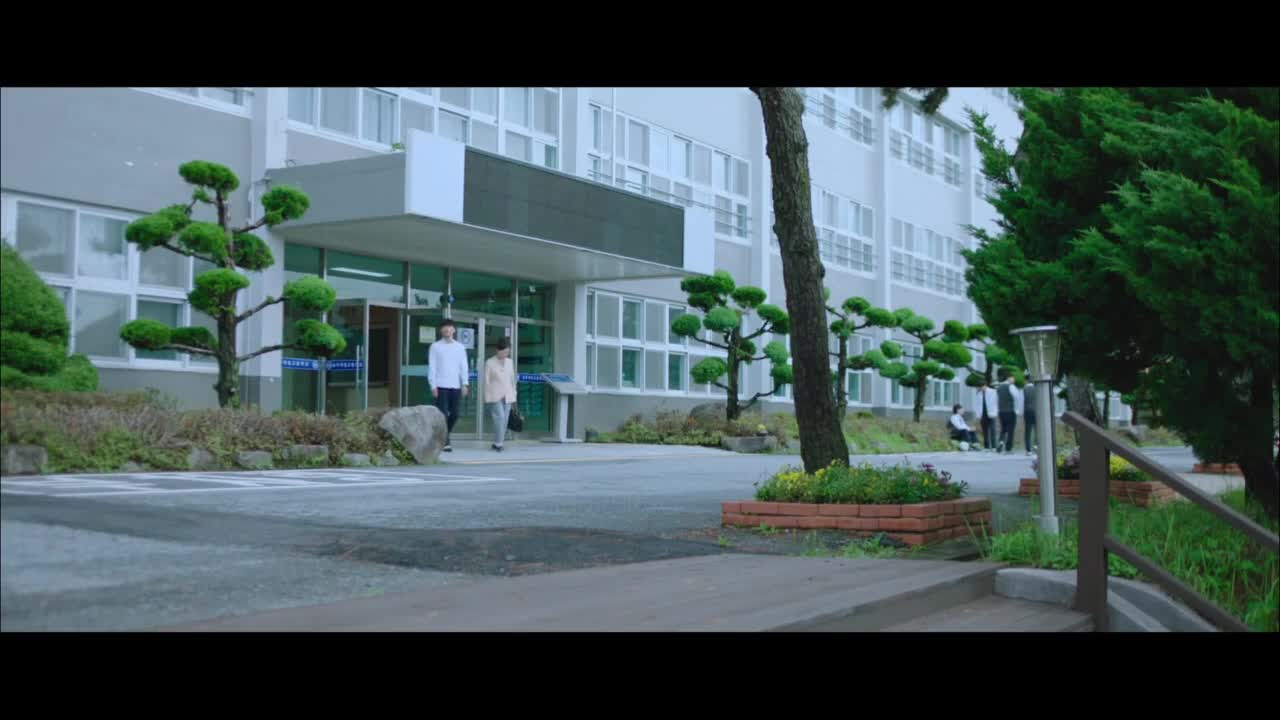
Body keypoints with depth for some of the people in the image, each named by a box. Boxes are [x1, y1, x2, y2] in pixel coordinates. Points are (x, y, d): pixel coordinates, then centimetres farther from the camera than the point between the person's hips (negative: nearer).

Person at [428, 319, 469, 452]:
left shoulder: (460, 347, 10)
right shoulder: (435, 346, 2)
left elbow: (464, 366, 9)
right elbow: (432, 367, 0)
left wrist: (465, 384, -2)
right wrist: (433, 386, -7)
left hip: (456, 386, 3)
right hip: (441, 386, -3)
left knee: (455, 414, 4)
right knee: (443, 415, -6)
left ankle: (445, 433, 29)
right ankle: (445, 442, -3)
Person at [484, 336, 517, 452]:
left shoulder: (509, 362, 11)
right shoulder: (489, 363, -3)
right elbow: (486, 381, -3)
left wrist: (513, 395, 11)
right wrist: (487, 397, -6)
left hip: (507, 396, 5)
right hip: (495, 396, -5)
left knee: (504, 420, 3)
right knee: (500, 418, -16)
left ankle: (498, 443, 12)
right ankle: (498, 443, -9)